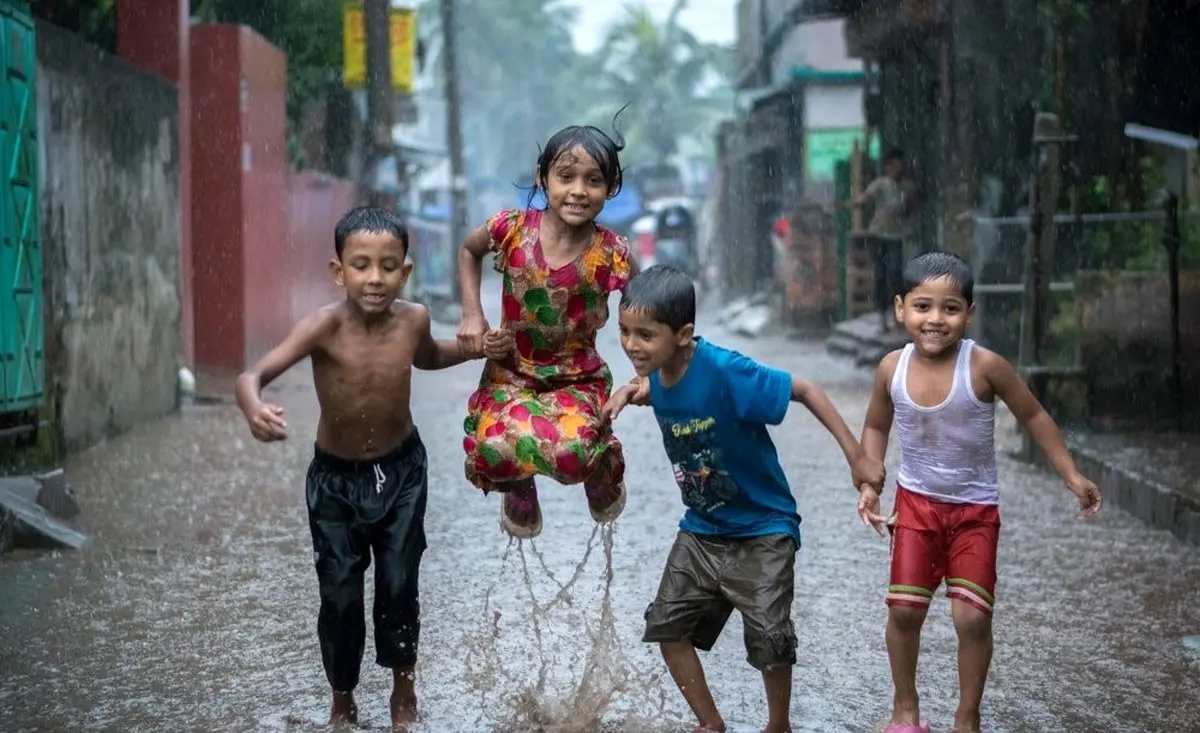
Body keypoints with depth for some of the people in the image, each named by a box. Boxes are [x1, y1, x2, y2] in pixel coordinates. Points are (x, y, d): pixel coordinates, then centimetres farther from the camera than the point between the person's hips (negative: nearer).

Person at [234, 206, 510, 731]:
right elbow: (252, 376, -38)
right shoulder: (325, 326, -27)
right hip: (335, 477, -2)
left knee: (399, 585, 7)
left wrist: (476, 347, -4)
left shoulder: (413, 319, -15)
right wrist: (255, 411, -60)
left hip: (401, 471, 2)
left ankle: (403, 691, 30)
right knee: (340, 595, 2)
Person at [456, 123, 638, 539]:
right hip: (512, 372, 1)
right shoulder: (513, 229, -13)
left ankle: (603, 471, 11)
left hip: (577, 379, -1)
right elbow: (468, 251, 9)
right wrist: (472, 315, -1)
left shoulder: (610, 254, -16)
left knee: (570, 453, -31)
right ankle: (519, 491, 12)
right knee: (496, 448, -28)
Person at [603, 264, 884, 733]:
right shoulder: (659, 372, -9)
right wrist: (632, 391, -5)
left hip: (762, 530, -7)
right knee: (669, 625, 7)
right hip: (702, 528, 7)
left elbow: (805, 391, -22)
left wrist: (856, 457, -21)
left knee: (768, 640, -4)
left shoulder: (723, 371, -30)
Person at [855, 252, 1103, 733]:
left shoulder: (984, 366, -21)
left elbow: (1032, 417, -6)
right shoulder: (892, 368, -12)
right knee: (904, 608, 2)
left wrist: (1072, 477, -6)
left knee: (972, 617, -6)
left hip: (976, 509, -2)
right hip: (916, 502, 2)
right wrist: (869, 485, -4)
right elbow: (876, 427, 8)